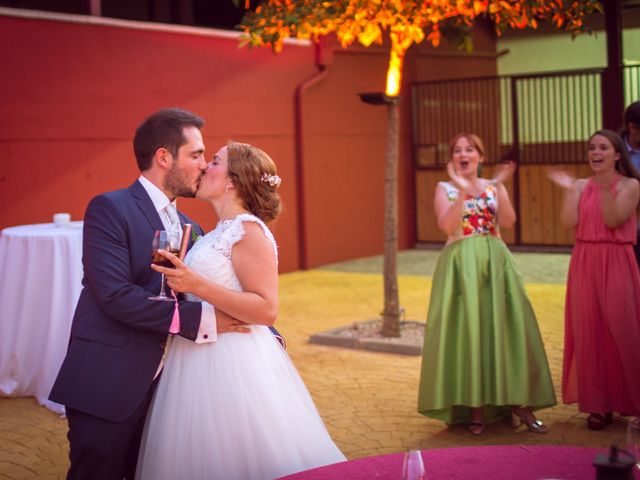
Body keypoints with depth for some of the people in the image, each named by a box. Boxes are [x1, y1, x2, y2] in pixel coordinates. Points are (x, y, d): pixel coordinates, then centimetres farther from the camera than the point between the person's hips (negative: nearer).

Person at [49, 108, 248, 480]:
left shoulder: (190, 228, 13)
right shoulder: (110, 209, -9)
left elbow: (212, 295, 17)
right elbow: (115, 296, -21)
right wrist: (202, 320, -21)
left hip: (161, 390, 7)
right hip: (108, 387, -7)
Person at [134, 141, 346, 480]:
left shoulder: (249, 230, -13)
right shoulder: (219, 233, 14)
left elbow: (266, 309, -21)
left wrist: (197, 286, -25)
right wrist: (179, 278, 15)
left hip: (231, 366, -9)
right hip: (202, 362, 9)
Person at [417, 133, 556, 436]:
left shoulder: (493, 186, 10)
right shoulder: (445, 188, 5)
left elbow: (508, 222, -7)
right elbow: (447, 225, -13)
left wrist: (499, 187, -16)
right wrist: (462, 191, -21)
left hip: (495, 263, 2)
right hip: (461, 265, -2)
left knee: (503, 326, -2)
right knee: (466, 329, -4)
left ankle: (516, 402, 5)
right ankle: (474, 408, 4)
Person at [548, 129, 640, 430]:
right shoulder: (581, 186, 8)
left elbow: (613, 221, -14)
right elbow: (569, 222, -5)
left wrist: (606, 189, -25)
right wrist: (568, 190, -11)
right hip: (585, 264, 3)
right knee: (589, 331, 3)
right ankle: (599, 404, 10)